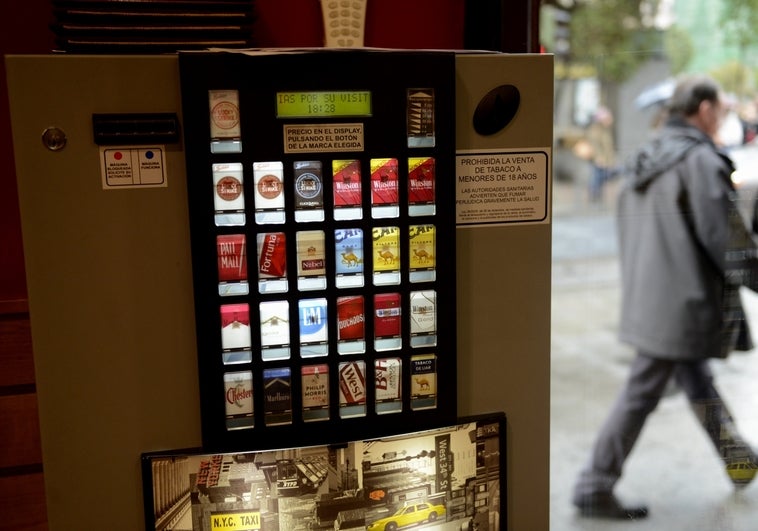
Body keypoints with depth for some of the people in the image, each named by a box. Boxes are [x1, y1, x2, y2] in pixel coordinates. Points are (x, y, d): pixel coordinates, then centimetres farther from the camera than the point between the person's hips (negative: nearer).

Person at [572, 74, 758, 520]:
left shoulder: (644, 161, 12)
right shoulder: (700, 160, -15)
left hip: (646, 295, 9)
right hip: (681, 300, -9)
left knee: (697, 380, 22)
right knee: (642, 393, -1)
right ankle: (596, 487, 8)